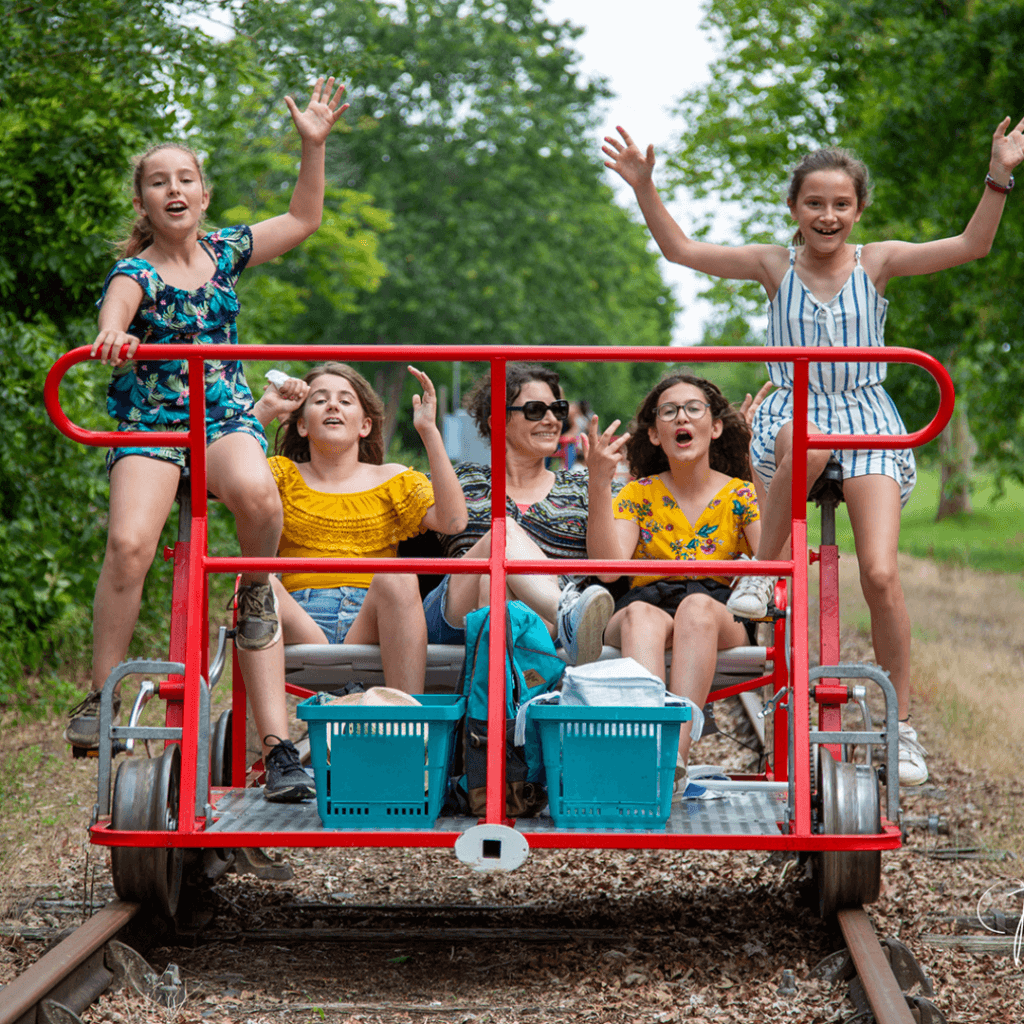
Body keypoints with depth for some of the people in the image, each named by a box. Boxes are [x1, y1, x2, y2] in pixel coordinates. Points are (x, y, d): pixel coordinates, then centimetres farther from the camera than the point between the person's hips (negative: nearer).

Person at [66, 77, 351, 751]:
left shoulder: (225, 252, 8)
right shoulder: (135, 271, -6)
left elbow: (303, 220, 17)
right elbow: (116, 311, -29)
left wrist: (314, 146, 6)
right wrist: (112, 337, -53)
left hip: (225, 416, 2)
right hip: (149, 420, -2)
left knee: (255, 493, -35)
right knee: (129, 541, -26)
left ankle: (257, 586, -1)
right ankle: (104, 693, -14)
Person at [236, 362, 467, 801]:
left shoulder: (394, 481, 19)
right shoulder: (284, 475, 20)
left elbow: (453, 519, -1)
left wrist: (429, 432, -3)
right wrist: (261, 413, 1)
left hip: (370, 623, 0)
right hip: (297, 622, 0)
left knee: (399, 579, -32)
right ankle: (278, 755, -42)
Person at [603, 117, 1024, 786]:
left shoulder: (877, 262, 5)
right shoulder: (774, 266, 6)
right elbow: (682, 249, 4)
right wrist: (644, 187, -7)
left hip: (868, 417, 0)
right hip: (793, 412, 0)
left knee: (880, 573, -15)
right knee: (804, 444, -42)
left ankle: (902, 724, -2)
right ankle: (763, 571, -18)